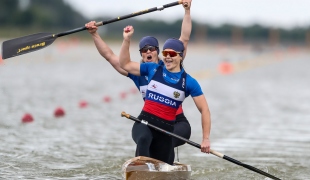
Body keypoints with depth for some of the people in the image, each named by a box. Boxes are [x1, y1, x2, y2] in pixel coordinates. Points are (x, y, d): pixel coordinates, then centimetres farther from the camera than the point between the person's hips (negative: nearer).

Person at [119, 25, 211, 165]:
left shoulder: (189, 82, 1)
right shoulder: (153, 70, 8)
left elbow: (204, 110, 0)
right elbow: (125, 65, 13)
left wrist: (206, 139, -7)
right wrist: (127, 39, 2)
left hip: (166, 129, 1)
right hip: (144, 122, -1)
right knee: (143, 139, -36)